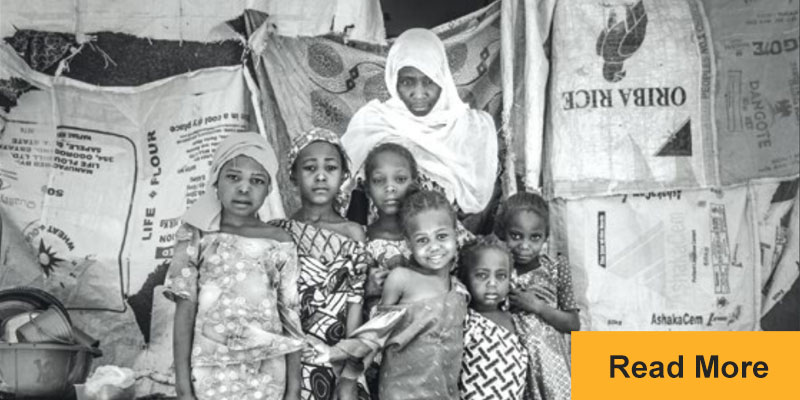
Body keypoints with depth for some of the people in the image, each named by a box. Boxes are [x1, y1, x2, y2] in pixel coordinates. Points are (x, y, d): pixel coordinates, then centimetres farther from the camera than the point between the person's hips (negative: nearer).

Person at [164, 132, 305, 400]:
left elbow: (291, 318, 4)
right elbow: (185, 311, -2)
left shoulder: (280, 244, 2)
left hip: (267, 378, 1)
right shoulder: (196, 237, 0)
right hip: (211, 375, -1)